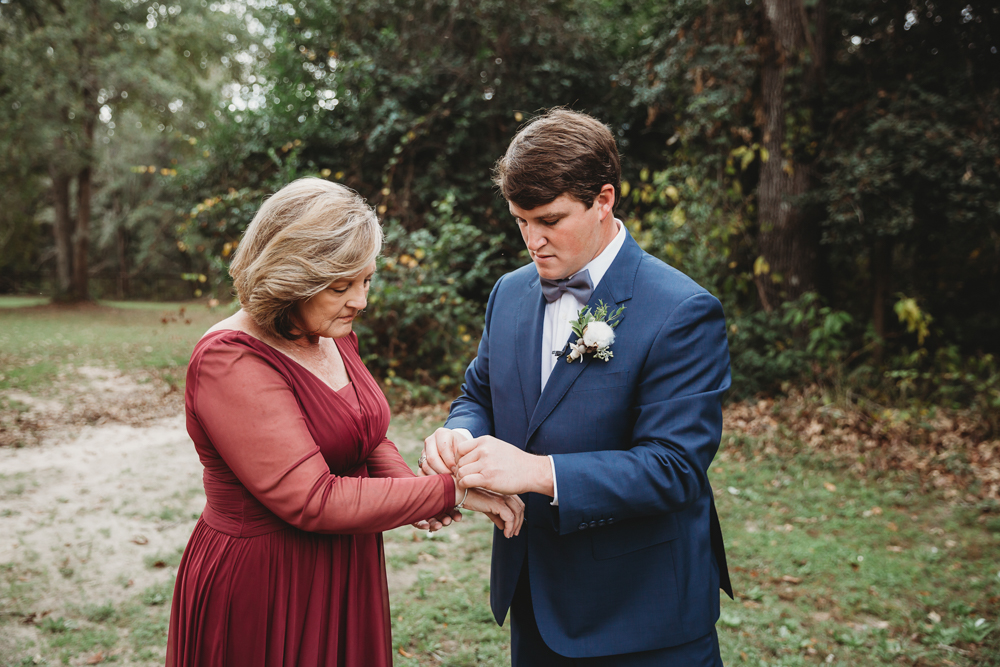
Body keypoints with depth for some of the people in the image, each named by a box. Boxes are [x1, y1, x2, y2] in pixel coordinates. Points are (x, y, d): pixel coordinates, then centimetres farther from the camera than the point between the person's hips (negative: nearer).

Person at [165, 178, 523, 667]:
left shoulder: (335, 337, 2)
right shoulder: (230, 361, -22)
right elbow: (313, 502, -28)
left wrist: (405, 482, -8)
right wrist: (452, 490, -24)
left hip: (347, 579, 7)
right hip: (263, 589, -7)